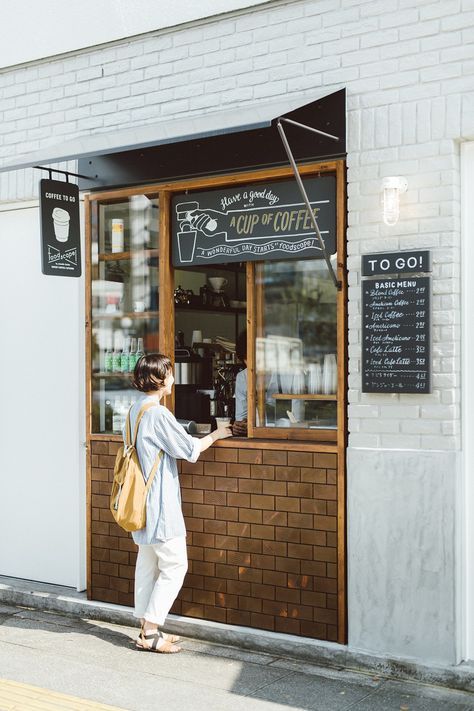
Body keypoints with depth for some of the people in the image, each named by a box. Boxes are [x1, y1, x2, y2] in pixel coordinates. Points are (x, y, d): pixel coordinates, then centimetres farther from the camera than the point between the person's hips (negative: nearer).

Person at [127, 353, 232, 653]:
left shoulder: (136, 410, 10)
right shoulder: (158, 414, -19)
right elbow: (189, 449, -11)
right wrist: (216, 435, 3)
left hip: (143, 503, 10)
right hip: (161, 504, -10)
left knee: (148, 564, 13)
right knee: (175, 566, -2)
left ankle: (147, 628, 19)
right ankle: (151, 632, -1)